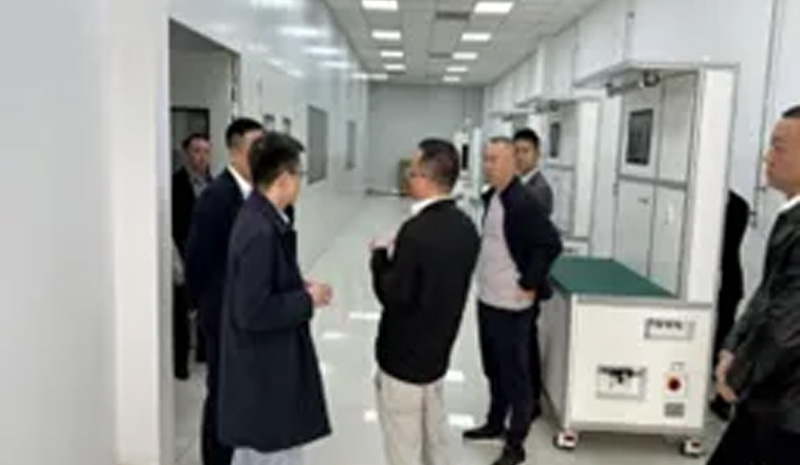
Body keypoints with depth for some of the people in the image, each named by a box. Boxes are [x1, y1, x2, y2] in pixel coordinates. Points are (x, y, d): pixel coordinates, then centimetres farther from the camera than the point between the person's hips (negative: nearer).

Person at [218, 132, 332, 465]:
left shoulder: (260, 218, 4)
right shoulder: (260, 231, -26)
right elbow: (253, 312, -27)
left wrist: (301, 290, 1)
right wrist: (306, 299, -17)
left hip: (262, 365, 10)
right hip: (267, 370, -10)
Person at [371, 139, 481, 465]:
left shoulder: (417, 231, -27)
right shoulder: (465, 227, -1)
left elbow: (392, 296, -21)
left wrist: (380, 257, -6)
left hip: (403, 356, -8)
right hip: (437, 352, 8)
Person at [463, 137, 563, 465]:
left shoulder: (522, 202, -20)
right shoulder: (491, 197, 6)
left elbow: (551, 244, -23)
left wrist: (529, 285, -18)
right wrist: (485, 283, 14)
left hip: (511, 304, -8)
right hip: (487, 299, 8)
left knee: (515, 375, 6)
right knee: (493, 370, 22)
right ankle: (495, 423, 40)